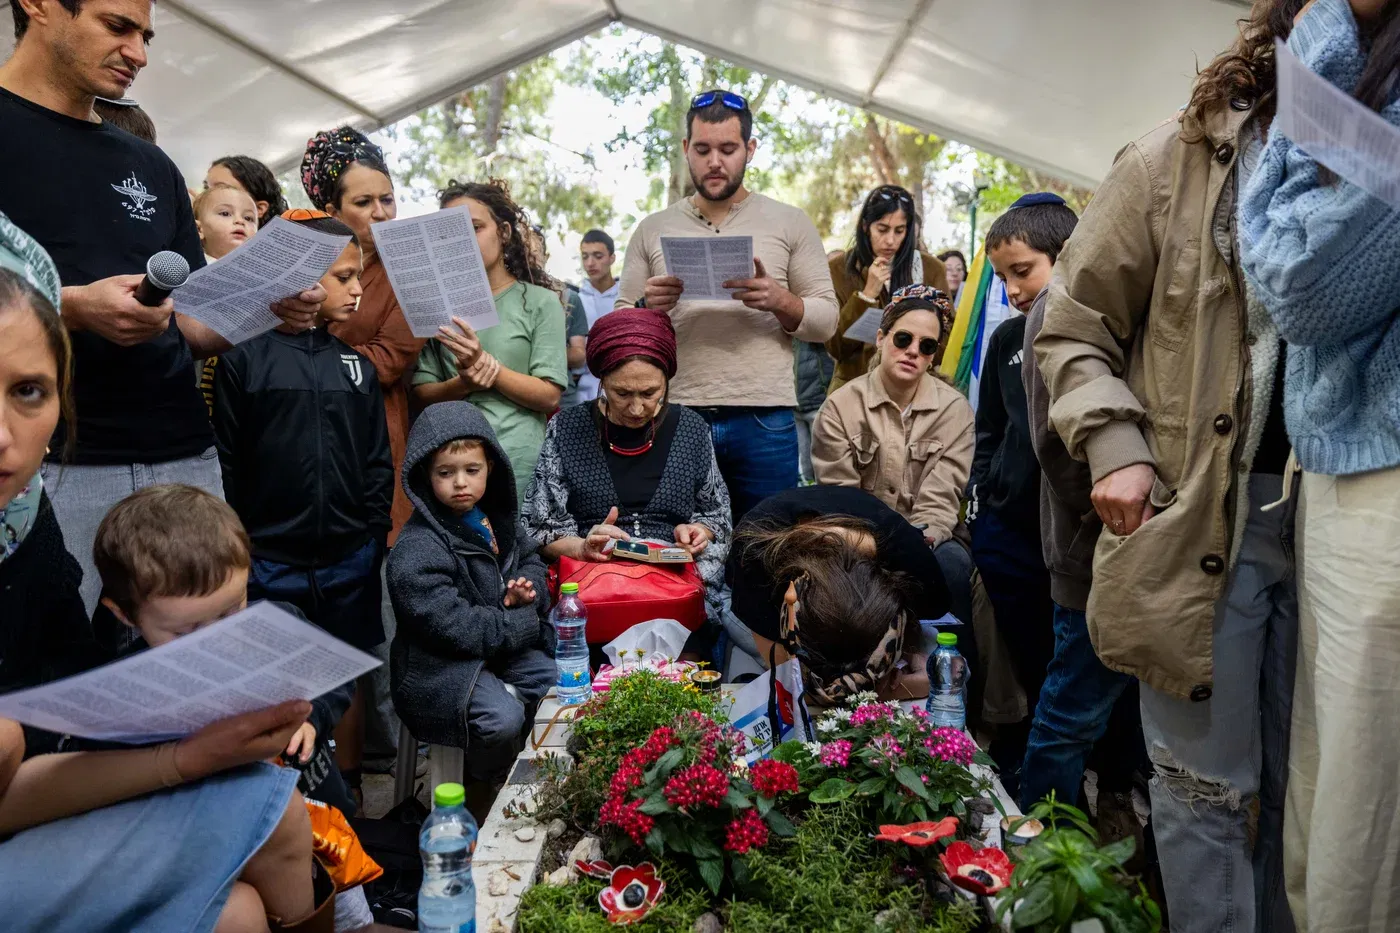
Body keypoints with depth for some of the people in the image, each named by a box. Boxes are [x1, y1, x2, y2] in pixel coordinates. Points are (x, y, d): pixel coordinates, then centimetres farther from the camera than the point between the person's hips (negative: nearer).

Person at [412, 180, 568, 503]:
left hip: (518, 461, -2)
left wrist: (486, 363, -14)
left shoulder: (539, 302, 3)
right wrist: (462, 383, -14)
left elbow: (549, 396, -5)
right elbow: (422, 393, 6)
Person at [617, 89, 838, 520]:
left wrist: (781, 301, -14)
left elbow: (826, 319, 5)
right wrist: (647, 307, -11)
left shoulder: (790, 223, 8)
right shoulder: (652, 230, 11)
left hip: (765, 423, -1)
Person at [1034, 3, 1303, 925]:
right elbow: (1074, 330, 2)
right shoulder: (1176, 162, 1)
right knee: (1211, 786, 4)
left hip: (1339, 517, 4)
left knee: (1302, 781, 16)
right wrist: (1115, 446, -12)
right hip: (1203, 516, -4)